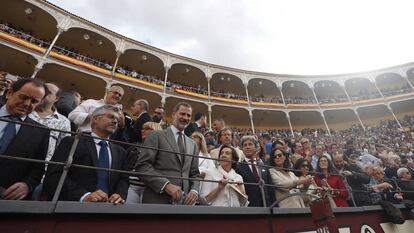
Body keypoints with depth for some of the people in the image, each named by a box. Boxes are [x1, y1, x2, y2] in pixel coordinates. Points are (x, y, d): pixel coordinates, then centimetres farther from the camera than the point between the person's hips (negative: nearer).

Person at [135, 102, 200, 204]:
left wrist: (194, 190, -6)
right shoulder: (157, 136, -3)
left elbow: (194, 174, 13)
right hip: (157, 200, -5)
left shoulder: (192, 144, 12)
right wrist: (166, 184, -21)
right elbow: (142, 166, -11)